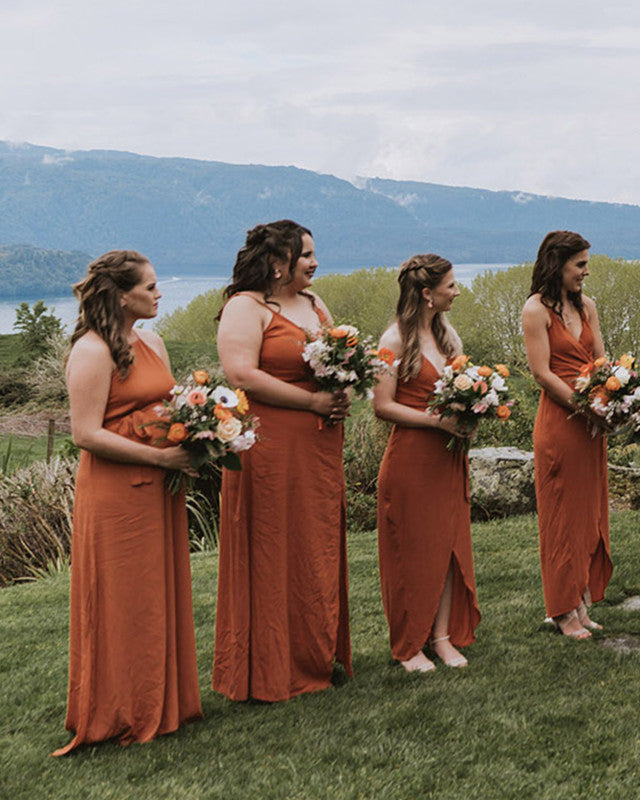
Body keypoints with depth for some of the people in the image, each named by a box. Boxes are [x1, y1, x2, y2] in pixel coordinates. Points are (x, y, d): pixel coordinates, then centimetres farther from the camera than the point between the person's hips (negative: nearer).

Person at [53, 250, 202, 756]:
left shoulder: (152, 343, 13)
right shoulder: (92, 351, -14)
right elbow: (86, 434, -19)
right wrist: (160, 457, -20)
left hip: (158, 489, 8)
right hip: (115, 494, -8)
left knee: (162, 595, 14)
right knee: (124, 604, 1)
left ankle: (161, 704, 27)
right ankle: (124, 716, 15)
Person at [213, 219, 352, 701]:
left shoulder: (314, 304, 18)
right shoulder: (245, 307, -8)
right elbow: (241, 376, -19)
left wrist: (342, 396, 2)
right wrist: (313, 401, -17)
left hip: (320, 446, 8)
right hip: (270, 447, -8)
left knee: (319, 548, 11)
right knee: (272, 554, -2)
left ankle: (318, 657, 23)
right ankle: (270, 672, 8)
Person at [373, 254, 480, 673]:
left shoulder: (447, 334, 11)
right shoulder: (395, 340, -11)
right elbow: (383, 405, -14)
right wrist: (436, 420, -20)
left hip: (449, 457, 7)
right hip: (411, 458, -7)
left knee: (449, 544, 10)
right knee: (413, 550, 1)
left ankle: (443, 635, 20)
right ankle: (409, 645, 13)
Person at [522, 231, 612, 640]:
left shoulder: (587, 305, 12)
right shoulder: (536, 309, -9)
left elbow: (600, 361, 11)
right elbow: (542, 372, -13)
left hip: (591, 422, 7)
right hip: (559, 421, -7)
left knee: (590, 511, 11)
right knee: (562, 514, 1)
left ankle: (583, 604, 21)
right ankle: (565, 611, 11)